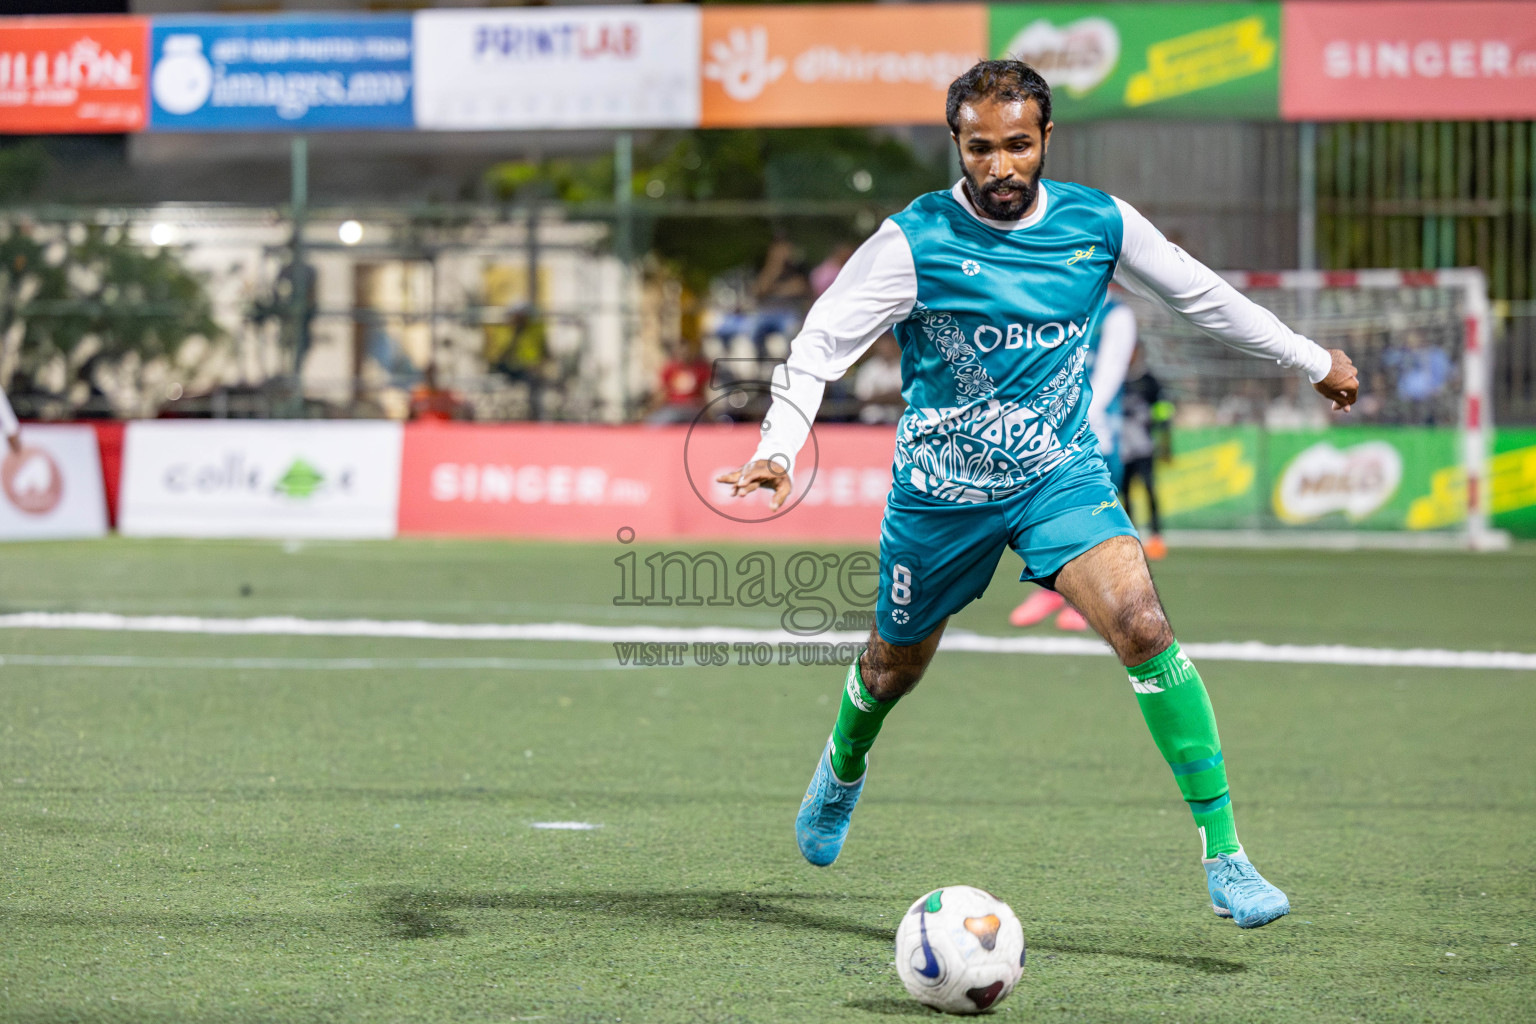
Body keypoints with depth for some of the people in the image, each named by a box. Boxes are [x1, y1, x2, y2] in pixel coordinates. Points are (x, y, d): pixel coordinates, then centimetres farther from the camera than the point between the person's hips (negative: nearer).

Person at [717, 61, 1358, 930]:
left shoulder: (1099, 224, -6)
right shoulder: (916, 241, -16)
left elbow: (1200, 295, 10)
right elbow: (821, 343, -12)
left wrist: (1314, 360, 19)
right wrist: (778, 451, -28)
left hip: (1060, 473, 1)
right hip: (941, 490, 0)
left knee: (1141, 623, -23)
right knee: (896, 668, 17)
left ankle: (1224, 857, -22)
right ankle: (844, 768, 56)